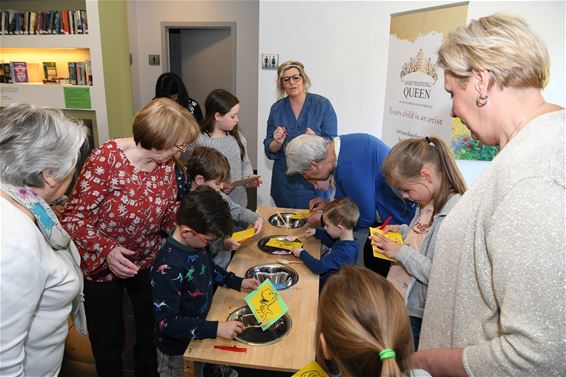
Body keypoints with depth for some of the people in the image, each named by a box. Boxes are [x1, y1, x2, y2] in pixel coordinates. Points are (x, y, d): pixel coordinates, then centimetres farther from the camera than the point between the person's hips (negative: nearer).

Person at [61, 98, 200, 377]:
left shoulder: (166, 165, -7)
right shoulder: (107, 158, -25)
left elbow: (170, 216, -2)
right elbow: (73, 218, -21)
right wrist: (107, 249, -35)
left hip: (148, 263, 5)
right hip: (103, 267, -5)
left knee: (151, 334, 21)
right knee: (109, 345, 14)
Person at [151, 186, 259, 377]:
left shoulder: (196, 242, -12)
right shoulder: (168, 268, -36)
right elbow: (167, 322, -32)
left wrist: (238, 282, 1)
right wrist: (215, 329, -33)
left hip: (199, 331, 7)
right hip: (177, 349, -7)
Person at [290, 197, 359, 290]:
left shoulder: (343, 251, -32)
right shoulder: (346, 240, -3)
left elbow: (319, 267, -35)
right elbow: (332, 242, 21)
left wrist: (302, 254, -21)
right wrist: (317, 232, 12)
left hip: (323, 285, -9)